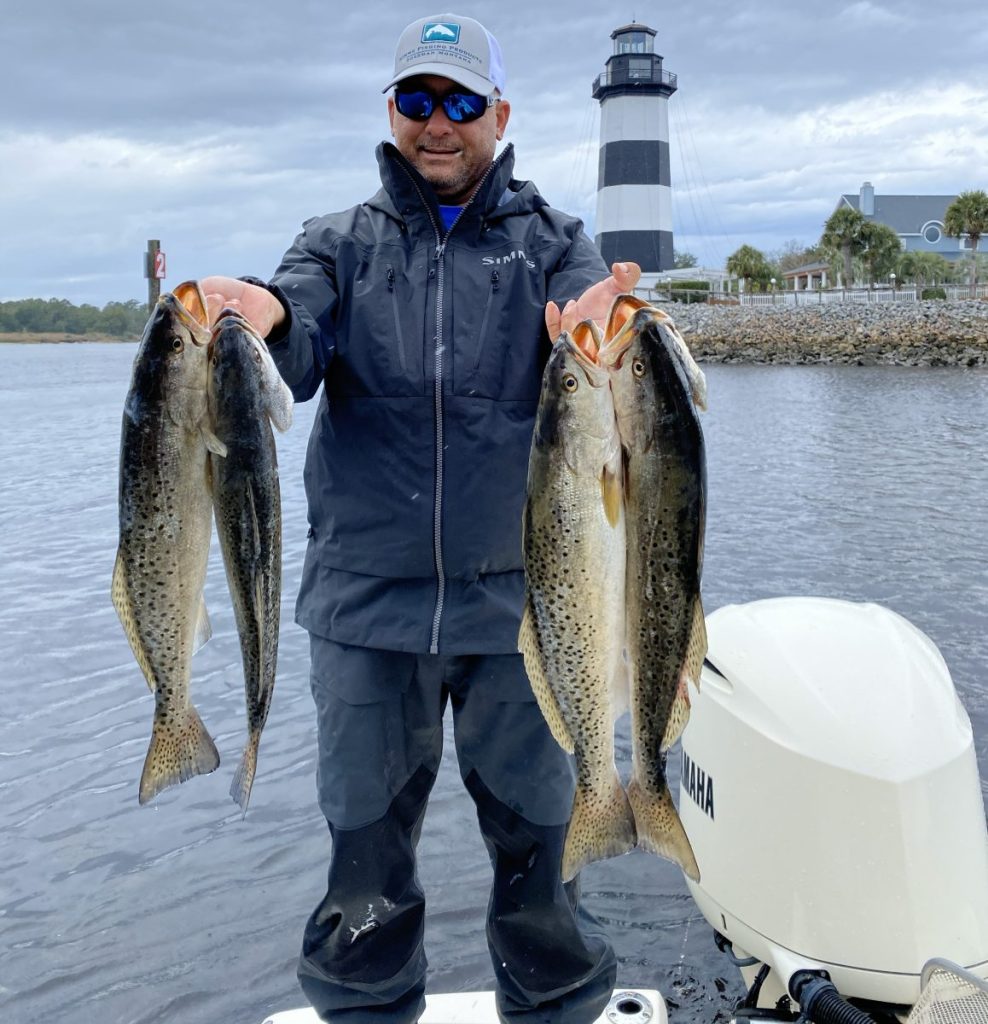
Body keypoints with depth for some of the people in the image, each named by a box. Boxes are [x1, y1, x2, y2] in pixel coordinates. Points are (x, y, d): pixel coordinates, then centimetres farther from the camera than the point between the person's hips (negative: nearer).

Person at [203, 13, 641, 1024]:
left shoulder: (552, 241, 8)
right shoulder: (340, 244, 9)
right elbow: (292, 363, -9)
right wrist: (263, 320, -33)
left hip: (518, 598, 0)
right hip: (364, 598, 1)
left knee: (538, 834, 10)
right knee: (364, 836, 12)